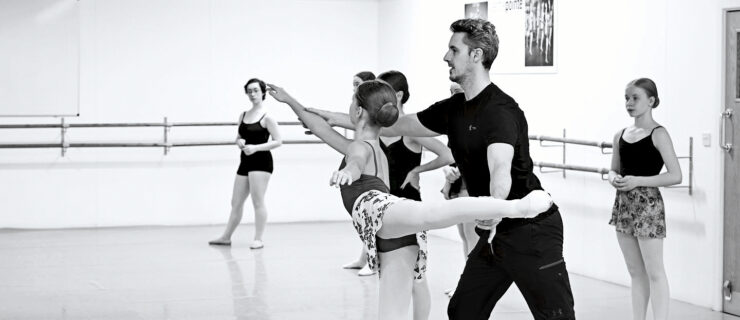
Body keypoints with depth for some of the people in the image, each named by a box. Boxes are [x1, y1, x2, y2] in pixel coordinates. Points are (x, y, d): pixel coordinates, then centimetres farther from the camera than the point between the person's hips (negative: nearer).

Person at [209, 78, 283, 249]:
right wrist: (240, 142, -3)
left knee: (258, 201, -6)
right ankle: (226, 236, 21)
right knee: (236, 202, 12)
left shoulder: (266, 117, -8)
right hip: (245, 162, 7)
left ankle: (258, 239, 1)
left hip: (261, 161, -7)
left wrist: (255, 147, -19)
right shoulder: (243, 115, 12)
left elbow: (278, 141, -11)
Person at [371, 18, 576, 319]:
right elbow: (396, 126, 14)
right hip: (495, 232, 9)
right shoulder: (453, 109, 8)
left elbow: (501, 169, -36)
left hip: (532, 230, -9)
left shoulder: (500, 110, -20)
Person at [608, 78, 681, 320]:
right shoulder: (620, 135, 9)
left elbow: (675, 175, -14)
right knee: (635, 272, 12)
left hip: (648, 206, -6)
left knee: (654, 272, -3)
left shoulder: (658, 134, -10)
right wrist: (614, 179, -5)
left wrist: (638, 181, -21)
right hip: (624, 206, 7)